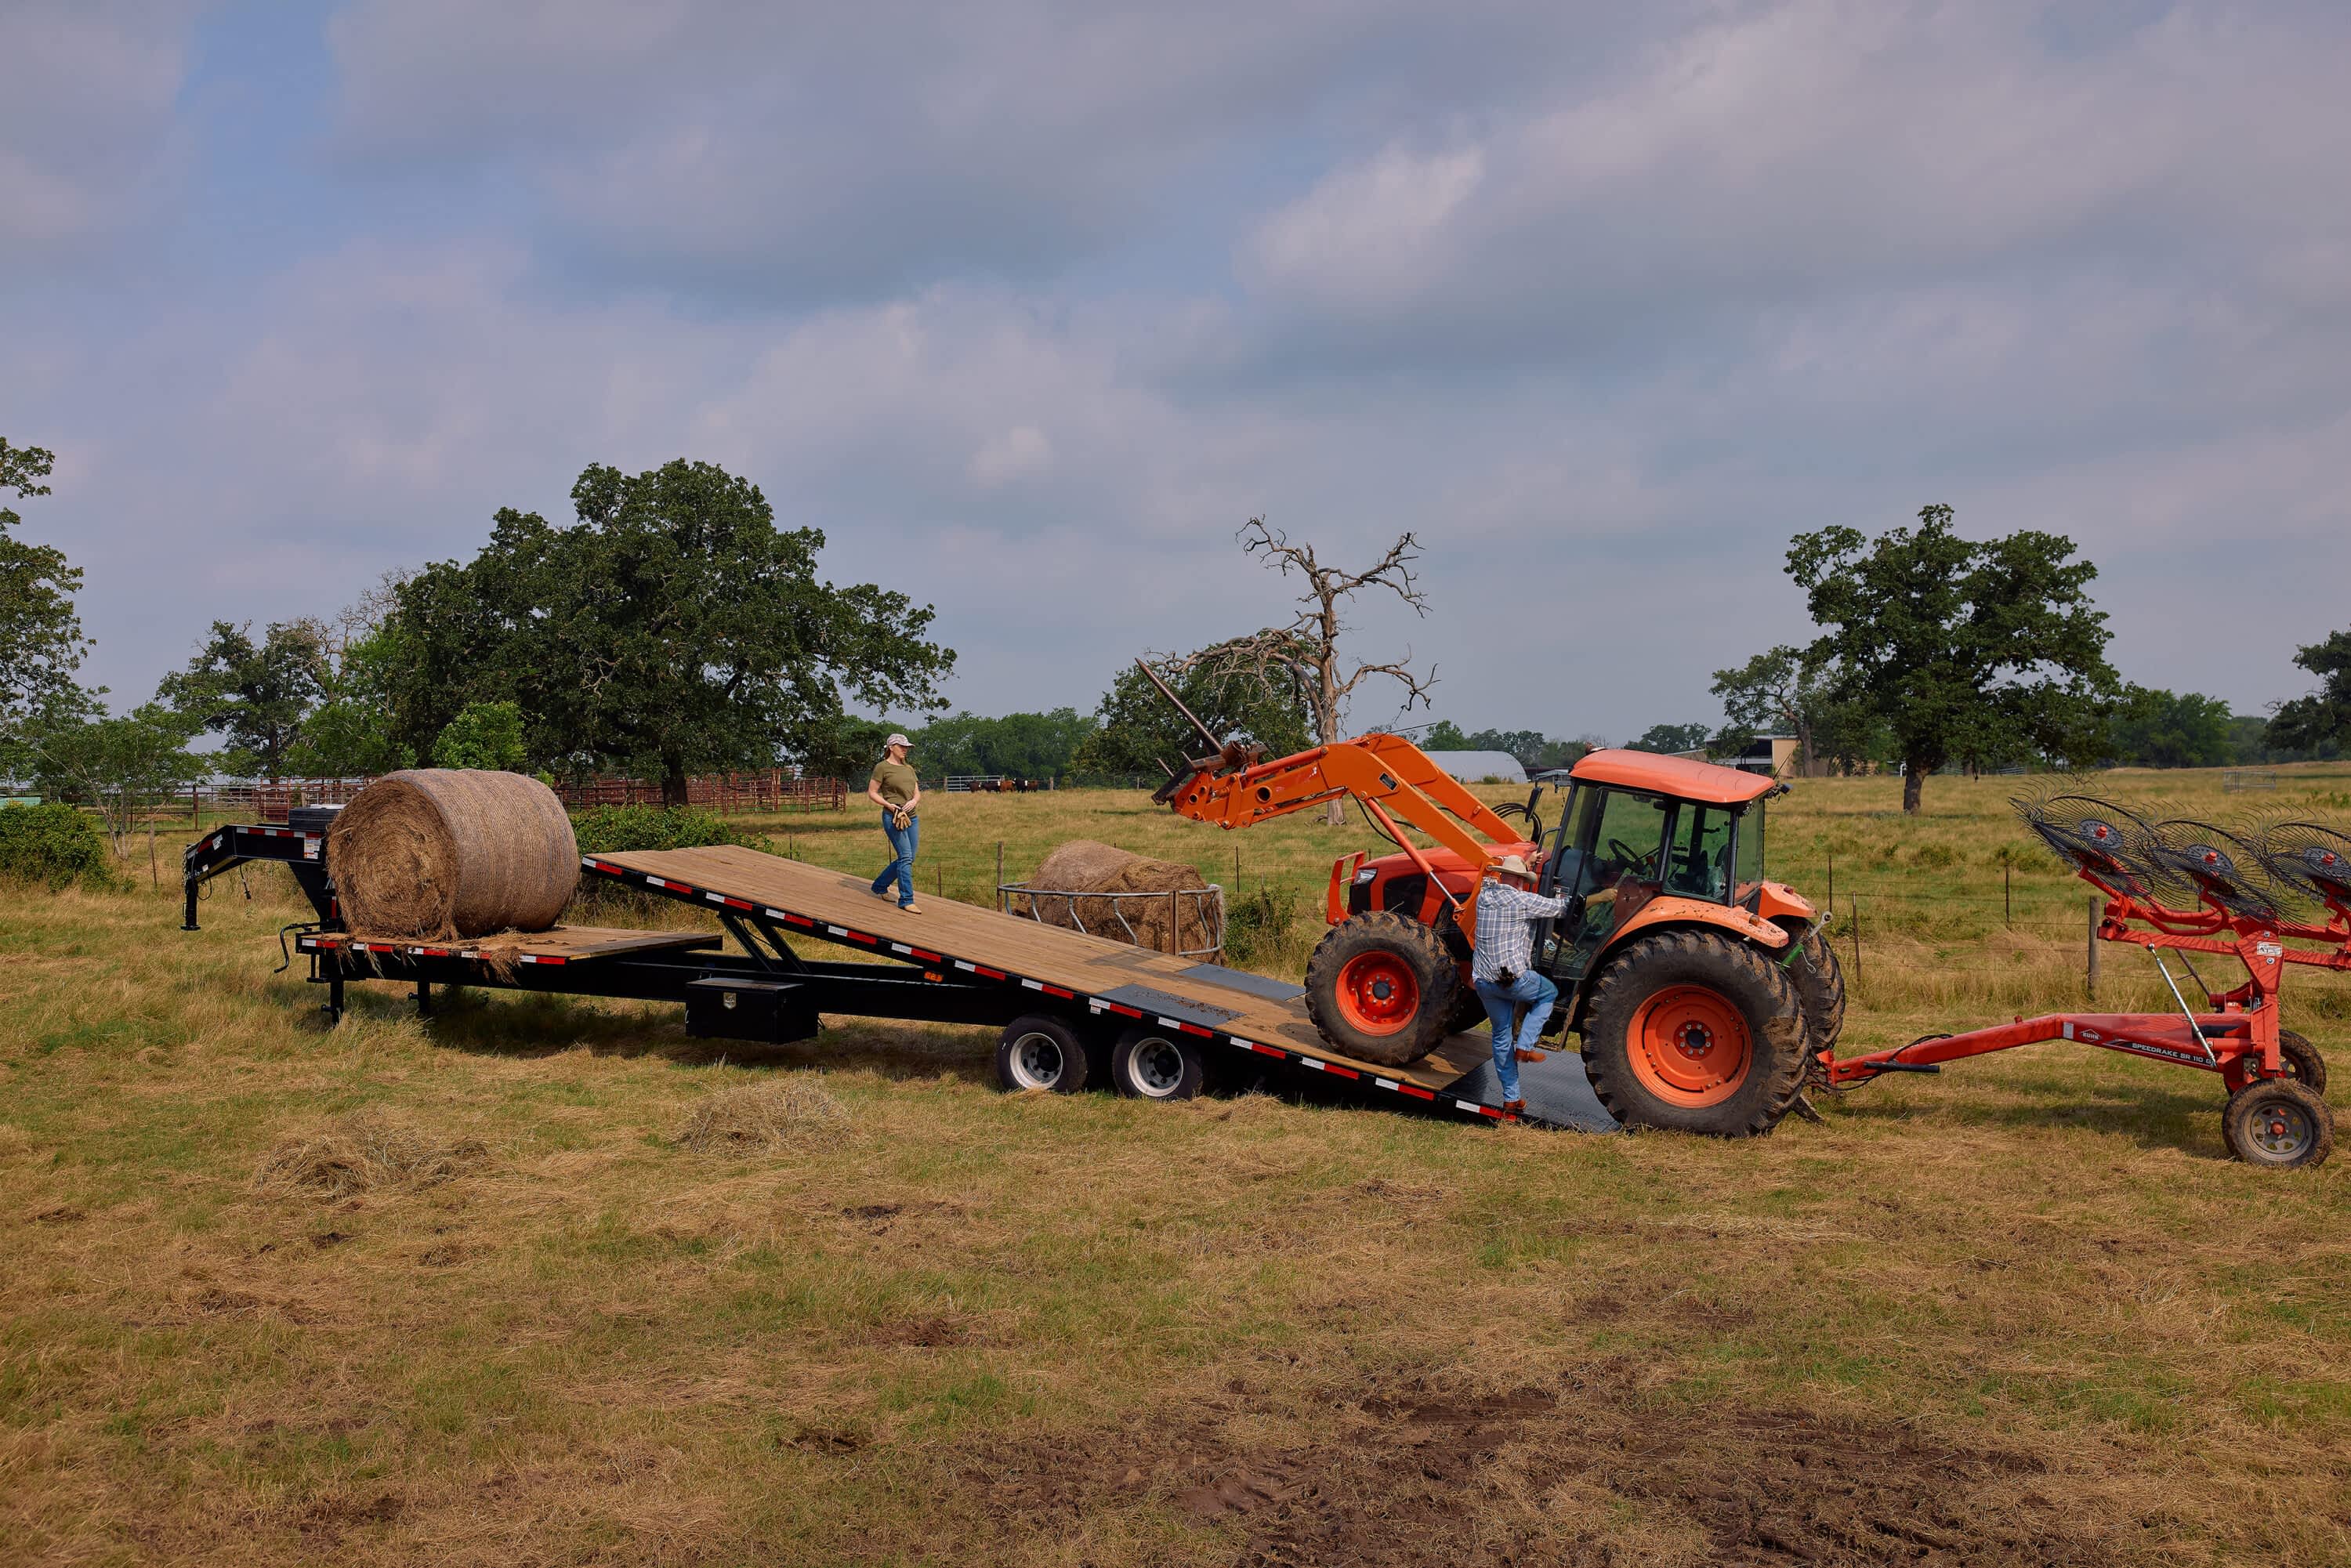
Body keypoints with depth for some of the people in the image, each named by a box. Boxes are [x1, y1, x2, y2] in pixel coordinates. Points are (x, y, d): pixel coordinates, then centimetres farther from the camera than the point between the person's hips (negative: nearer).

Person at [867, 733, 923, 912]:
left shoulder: (909, 768, 16)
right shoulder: (882, 767, -3)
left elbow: (917, 793, 16)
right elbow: (872, 793, -3)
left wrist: (914, 801, -7)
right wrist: (889, 805, -16)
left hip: (912, 817, 7)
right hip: (893, 817, -7)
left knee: (907, 859, 8)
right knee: (905, 856, -14)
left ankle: (880, 886, 28)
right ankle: (906, 900, -10)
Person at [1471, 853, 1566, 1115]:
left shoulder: (1484, 895, 9)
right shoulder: (1522, 901, -9)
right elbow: (1559, 906, -2)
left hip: (1483, 982, 6)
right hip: (1513, 977, -6)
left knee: (1502, 1036, 16)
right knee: (1549, 993, 23)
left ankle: (1510, 1098, 19)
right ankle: (1525, 1045, 9)